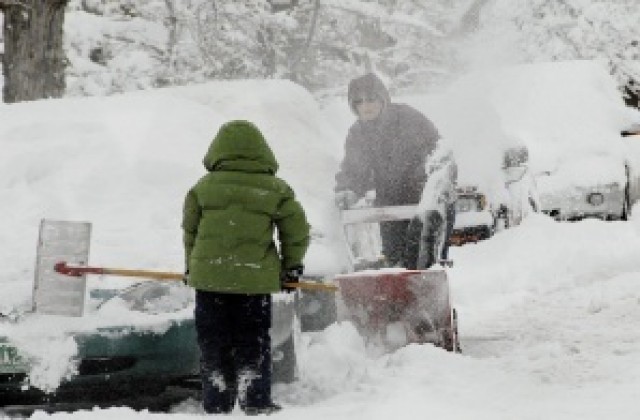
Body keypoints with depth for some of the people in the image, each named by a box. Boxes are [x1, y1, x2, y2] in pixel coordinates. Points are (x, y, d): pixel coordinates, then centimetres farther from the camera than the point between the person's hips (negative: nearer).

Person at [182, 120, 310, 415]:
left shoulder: (203, 187, 3)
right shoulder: (275, 190, 1)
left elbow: (190, 230, 10)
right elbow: (297, 229, 4)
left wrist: (192, 268, 22)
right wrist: (292, 266, 17)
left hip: (209, 276, 1)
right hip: (256, 278, -1)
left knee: (213, 343, 9)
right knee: (253, 342, 9)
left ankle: (216, 404, 9)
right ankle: (256, 402, 8)